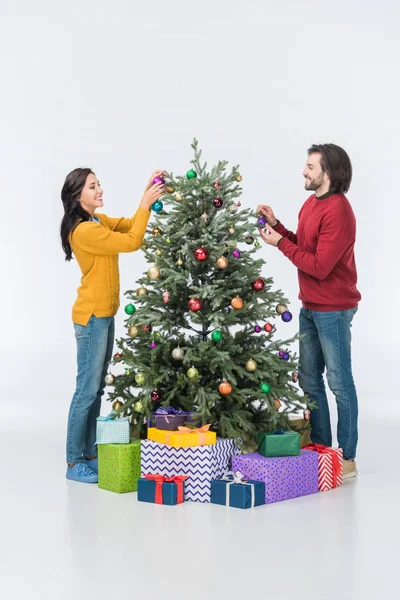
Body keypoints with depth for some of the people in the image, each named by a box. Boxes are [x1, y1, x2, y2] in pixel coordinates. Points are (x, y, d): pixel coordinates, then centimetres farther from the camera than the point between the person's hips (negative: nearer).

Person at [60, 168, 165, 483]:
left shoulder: (100, 221, 10)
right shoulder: (83, 231, -19)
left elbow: (130, 225, 11)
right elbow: (132, 242, -20)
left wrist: (149, 194, -1)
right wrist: (146, 203, -15)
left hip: (104, 315, 10)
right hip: (92, 317, -10)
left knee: (97, 389, 13)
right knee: (87, 389, -5)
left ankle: (90, 454, 20)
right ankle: (75, 463, 2)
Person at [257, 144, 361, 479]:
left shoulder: (338, 212, -20)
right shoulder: (311, 204, 9)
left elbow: (318, 266, -23)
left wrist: (280, 243, -18)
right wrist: (276, 225, 3)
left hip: (333, 309, -9)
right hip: (310, 307, 9)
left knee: (339, 382, -1)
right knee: (309, 380, 14)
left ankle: (348, 458, 9)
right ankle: (321, 448, 25)